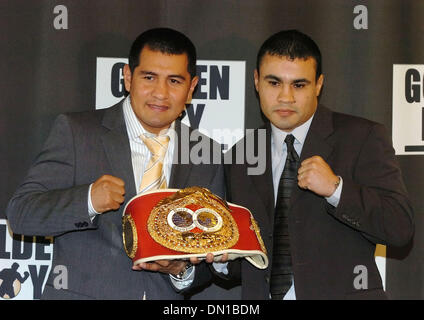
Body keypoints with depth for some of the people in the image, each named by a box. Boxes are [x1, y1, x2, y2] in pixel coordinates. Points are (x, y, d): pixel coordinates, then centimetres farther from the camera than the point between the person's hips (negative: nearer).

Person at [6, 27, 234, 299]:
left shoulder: (208, 155, 6)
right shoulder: (75, 131, -2)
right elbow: (20, 213, -7)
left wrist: (183, 270, -9)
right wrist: (87, 200, -22)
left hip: (167, 294, 2)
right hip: (82, 293, -1)